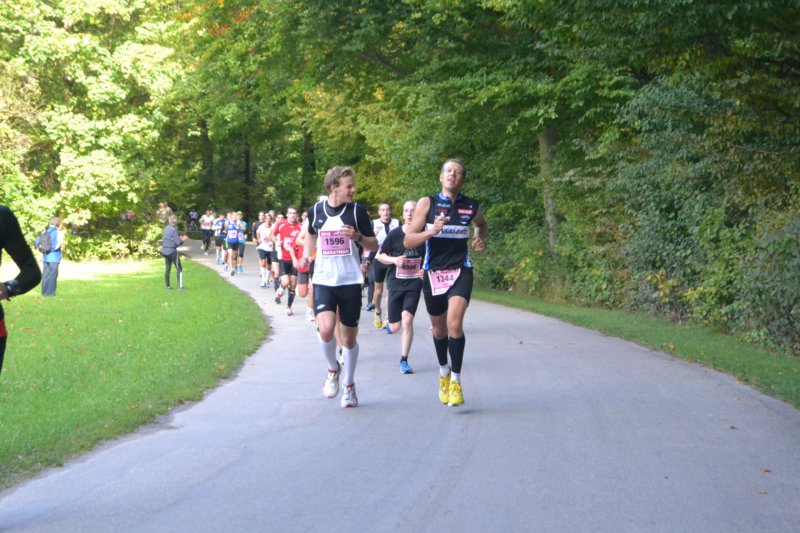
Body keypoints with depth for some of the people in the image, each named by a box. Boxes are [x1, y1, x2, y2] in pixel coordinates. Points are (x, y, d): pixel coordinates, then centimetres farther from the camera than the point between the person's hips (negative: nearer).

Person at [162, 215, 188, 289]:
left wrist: (180, 238, 14)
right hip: (172, 251, -7)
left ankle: (168, 286, 15)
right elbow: (178, 243, -16)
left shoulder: (166, 229, 6)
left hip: (165, 251, 7)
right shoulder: (174, 230, -17)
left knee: (167, 268, 13)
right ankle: (180, 286, 1)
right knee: (179, 269, 3)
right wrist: (182, 239, 4)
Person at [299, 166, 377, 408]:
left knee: (349, 337, 7)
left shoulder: (357, 211, -4)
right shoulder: (315, 211, 0)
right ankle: (333, 369, 11)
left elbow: (374, 245, 0)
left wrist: (358, 237, -18)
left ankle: (349, 385, 27)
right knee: (326, 330, -19)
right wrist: (306, 254, 5)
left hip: (350, 281, 0)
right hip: (323, 280, 0)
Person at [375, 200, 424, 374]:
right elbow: (380, 256, 2)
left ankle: (404, 360, -4)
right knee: (394, 327, 4)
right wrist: (394, 260, -16)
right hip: (395, 283, 1)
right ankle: (390, 321, 45)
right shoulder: (395, 234, -5)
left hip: (414, 283, -1)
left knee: (407, 320, -18)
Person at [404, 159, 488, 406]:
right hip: (433, 273, 1)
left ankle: (456, 380, -7)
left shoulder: (471, 206, 2)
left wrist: (480, 239, 5)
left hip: (461, 272, -1)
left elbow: (482, 224, 26)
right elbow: (408, 241, -7)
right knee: (439, 328, 14)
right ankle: (443, 372, 40)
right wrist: (431, 231, -23)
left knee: (455, 323, -20)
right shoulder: (427, 203, -4)